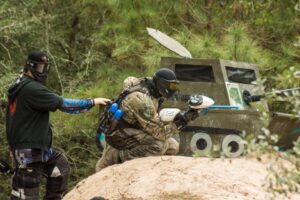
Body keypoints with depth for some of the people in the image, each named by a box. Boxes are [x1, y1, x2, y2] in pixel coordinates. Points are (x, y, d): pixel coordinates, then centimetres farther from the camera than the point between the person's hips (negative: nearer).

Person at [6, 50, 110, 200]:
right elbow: (64, 104, -21)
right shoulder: (32, 89, -20)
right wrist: (92, 102, -13)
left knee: (60, 164, 22)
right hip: (29, 150, -11)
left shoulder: (20, 85, 13)